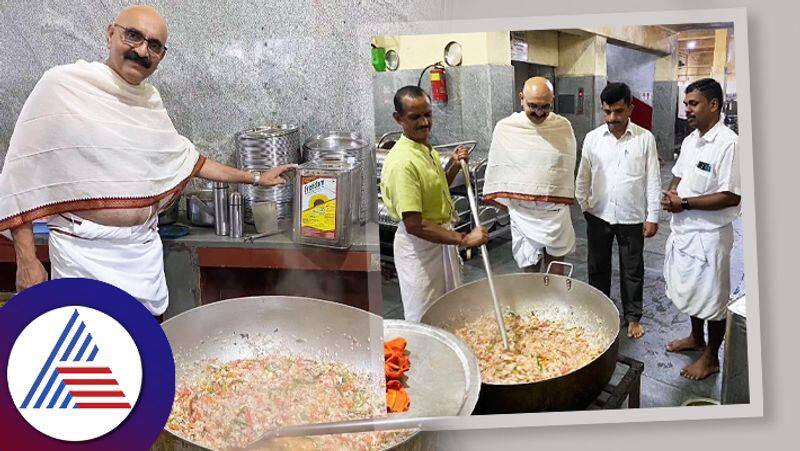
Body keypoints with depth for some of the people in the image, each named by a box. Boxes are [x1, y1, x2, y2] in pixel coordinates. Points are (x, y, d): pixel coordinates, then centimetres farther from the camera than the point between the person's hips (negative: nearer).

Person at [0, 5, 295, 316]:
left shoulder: (151, 100, 8)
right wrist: (26, 259, -9)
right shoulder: (61, 86, -7)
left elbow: (186, 158, 21)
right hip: (84, 252, -5)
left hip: (145, 250, 5)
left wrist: (255, 178, 22)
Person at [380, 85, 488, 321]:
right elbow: (414, 225, -29)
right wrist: (464, 239, -26)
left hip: (442, 236, 9)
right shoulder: (402, 162, -25)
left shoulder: (429, 150, 5)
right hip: (419, 246, -9)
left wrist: (455, 167, 3)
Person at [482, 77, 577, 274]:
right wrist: (504, 199, 11)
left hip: (556, 210, 2)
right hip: (523, 212, -1)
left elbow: (568, 168, 11)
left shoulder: (563, 126, -1)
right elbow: (497, 169, 5)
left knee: (556, 268, 12)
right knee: (530, 269, 4)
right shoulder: (505, 128, -7)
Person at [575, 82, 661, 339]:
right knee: (598, 267, 14)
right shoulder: (592, 138, -2)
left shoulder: (645, 139, -6)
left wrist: (652, 217, -5)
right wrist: (583, 205, 2)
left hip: (632, 218, -2)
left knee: (632, 270, 11)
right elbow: (583, 178, 5)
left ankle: (633, 317, 27)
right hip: (599, 216, 2)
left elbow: (653, 180, -4)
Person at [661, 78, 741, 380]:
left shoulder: (728, 143, -20)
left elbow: (731, 196, -23)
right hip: (683, 228, 8)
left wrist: (685, 203, -21)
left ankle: (711, 357, 23)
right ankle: (696, 338, 43)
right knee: (690, 290, 23)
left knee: (712, 298, 7)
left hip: (709, 233, -8)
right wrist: (672, 192, -2)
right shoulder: (690, 141, 7)